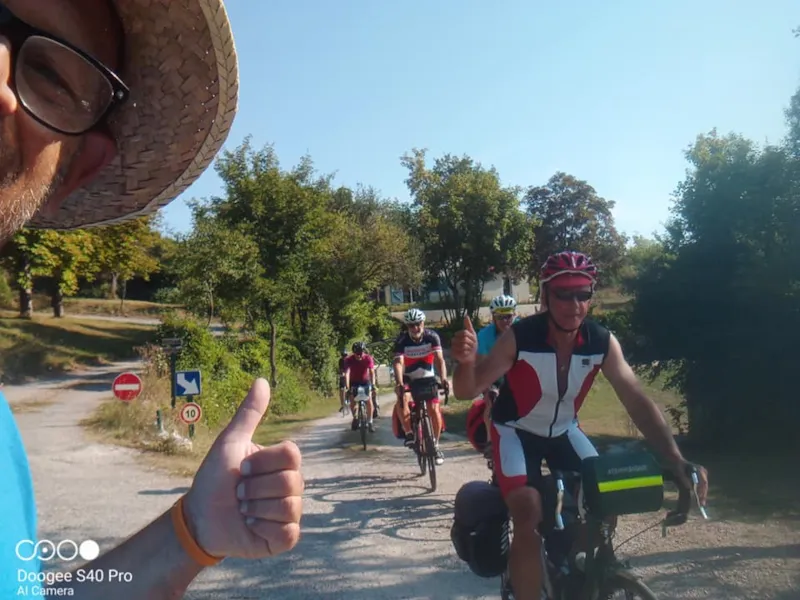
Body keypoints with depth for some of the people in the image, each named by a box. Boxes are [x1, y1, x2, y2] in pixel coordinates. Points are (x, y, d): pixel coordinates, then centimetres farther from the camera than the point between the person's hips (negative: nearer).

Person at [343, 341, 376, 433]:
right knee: (352, 402, -11)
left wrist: (373, 384, -44)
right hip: (354, 382, 0)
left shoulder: (368, 358, -24)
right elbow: (347, 373, -34)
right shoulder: (349, 360, -26)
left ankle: (370, 422, -3)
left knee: (369, 400, -14)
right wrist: (347, 388, -46)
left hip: (365, 381, 0)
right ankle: (355, 418, 15)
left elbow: (372, 372, -30)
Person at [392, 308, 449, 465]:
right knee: (402, 398, -31)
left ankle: (436, 445, 9)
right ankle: (409, 434, -14)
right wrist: (399, 384, -50)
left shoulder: (432, 336, -20)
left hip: (428, 377, 1)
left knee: (434, 409, -11)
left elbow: (439, 359, -29)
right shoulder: (401, 340, -22)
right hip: (409, 378, -1)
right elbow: (398, 363, -33)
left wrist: (444, 378, -47)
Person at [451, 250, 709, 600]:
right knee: (529, 517, -22)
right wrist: (466, 361, -53)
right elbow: (467, 391, -30)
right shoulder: (519, 337, -29)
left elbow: (638, 401, -17)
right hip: (515, 430, -4)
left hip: (563, 430, 4)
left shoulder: (603, 342, -19)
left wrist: (675, 459, -29)